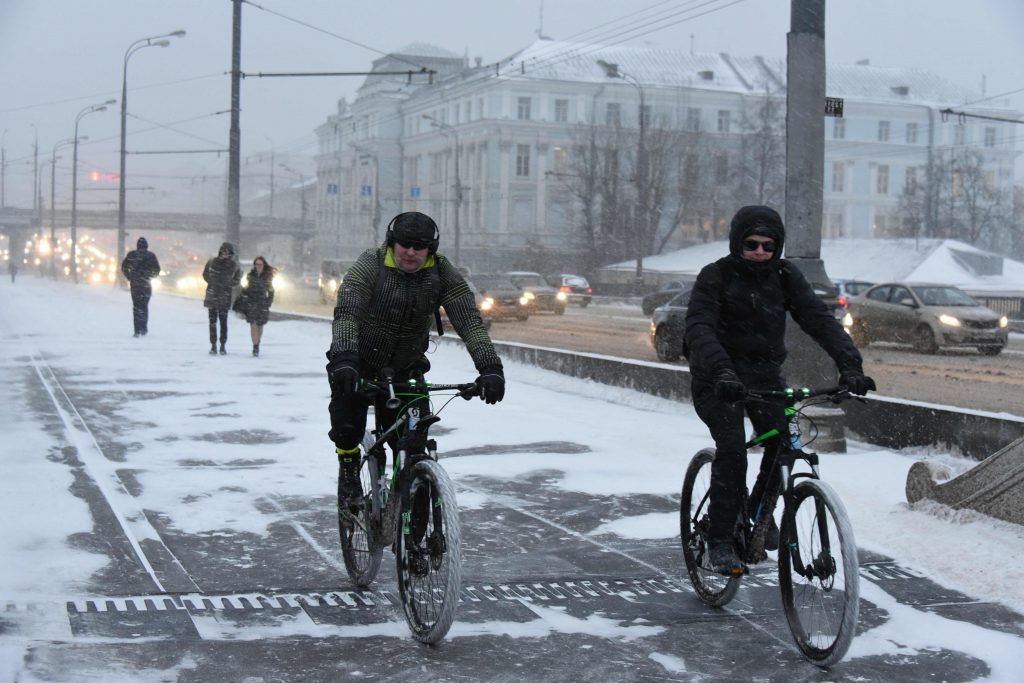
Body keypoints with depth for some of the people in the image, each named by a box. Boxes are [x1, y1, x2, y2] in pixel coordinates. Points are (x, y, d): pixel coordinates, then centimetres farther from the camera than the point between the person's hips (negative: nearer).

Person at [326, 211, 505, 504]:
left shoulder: (442, 273, -13)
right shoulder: (370, 265, -20)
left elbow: (469, 319, -22)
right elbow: (346, 313, -33)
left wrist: (490, 366, -37)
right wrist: (344, 360, -50)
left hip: (404, 369, 2)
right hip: (359, 363, -2)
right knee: (348, 424, -17)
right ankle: (348, 470, 12)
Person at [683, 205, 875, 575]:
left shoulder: (785, 276, -2)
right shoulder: (715, 276, -12)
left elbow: (818, 318, -12)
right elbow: (699, 328, -25)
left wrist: (850, 364, -27)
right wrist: (722, 372, -43)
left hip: (765, 370, 4)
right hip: (719, 375, -4)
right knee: (732, 449, -21)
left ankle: (760, 508, 12)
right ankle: (720, 540, -10)